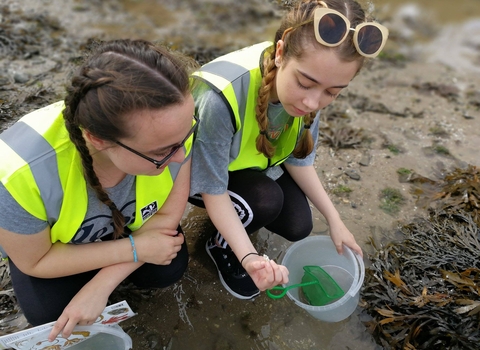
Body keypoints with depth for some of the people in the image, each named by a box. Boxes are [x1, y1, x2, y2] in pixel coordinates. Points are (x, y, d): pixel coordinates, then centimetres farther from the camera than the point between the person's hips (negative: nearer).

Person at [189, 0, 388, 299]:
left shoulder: (308, 94, -22)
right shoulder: (222, 97, -41)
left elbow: (299, 159, -8)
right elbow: (213, 190, -30)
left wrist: (335, 220, -8)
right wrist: (249, 257, -39)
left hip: (255, 162, 5)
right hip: (196, 168, -4)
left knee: (297, 226, -8)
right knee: (265, 200, -29)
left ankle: (239, 218, 22)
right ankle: (221, 247, 3)